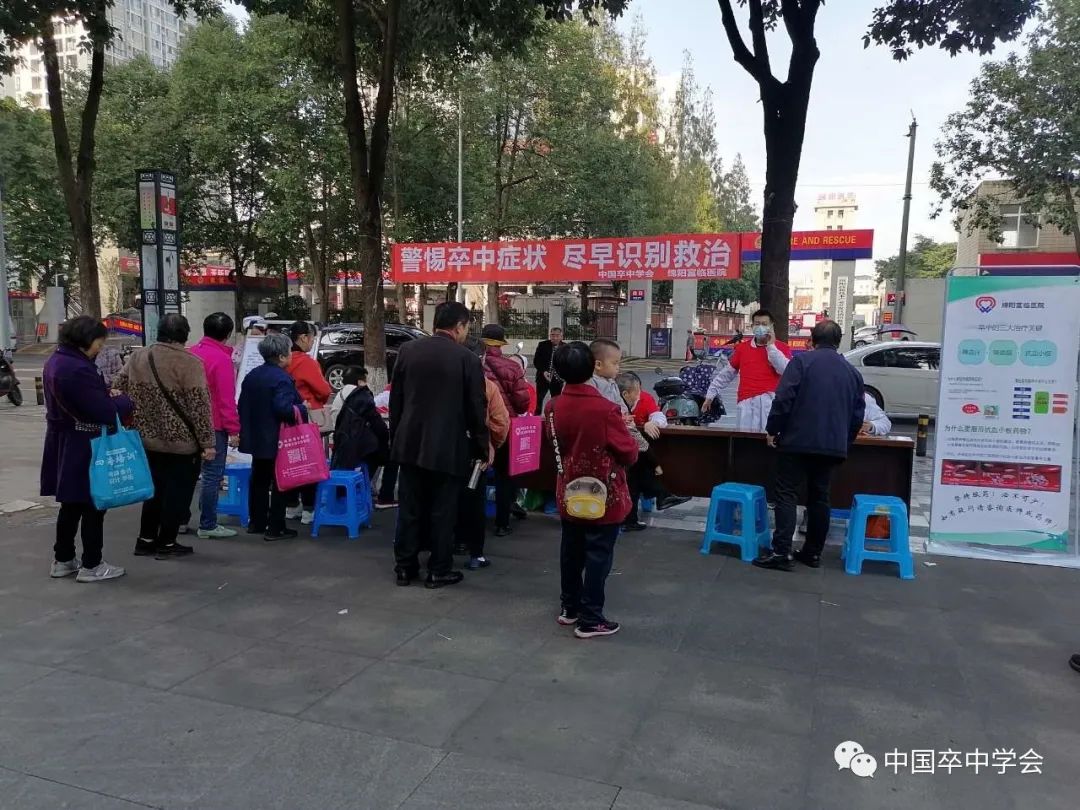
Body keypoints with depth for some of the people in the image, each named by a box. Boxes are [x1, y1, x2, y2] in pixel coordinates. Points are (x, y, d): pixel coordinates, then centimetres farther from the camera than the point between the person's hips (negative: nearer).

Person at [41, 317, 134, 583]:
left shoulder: (56, 361, 9)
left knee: (71, 504, 19)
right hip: (83, 449, -10)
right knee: (93, 506, 2)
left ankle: (63, 560, 28)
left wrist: (109, 397, 2)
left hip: (64, 445, 10)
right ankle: (91, 566, 10)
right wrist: (126, 401, -5)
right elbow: (106, 412, -23)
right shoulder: (78, 369, -24)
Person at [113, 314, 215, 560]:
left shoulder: (137, 358, 4)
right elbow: (200, 406, -16)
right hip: (182, 442, -6)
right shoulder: (189, 363, -15)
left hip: (148, 440, 6)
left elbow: (117, 390, 10)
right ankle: (167, 544, 12)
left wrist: (135, 425, 17)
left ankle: (146, 540, 25)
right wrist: (207, 442, -12)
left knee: (155, 489, 19)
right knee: (178, 492, 6)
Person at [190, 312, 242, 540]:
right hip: (214, 425, -8)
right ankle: (208, 525, 4)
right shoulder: (222, 358, -16)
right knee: (213, 475, -1)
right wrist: (233, 429, -13)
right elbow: (227, 399, -18)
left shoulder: (192, 352, 7)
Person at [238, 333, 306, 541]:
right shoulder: (281, 378, -18)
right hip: (277, 441, -8)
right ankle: (275, 528, 3)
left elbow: (243, 405, 13)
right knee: (279, 483, 0)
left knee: (259, 481, 17)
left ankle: (256, 523, 25)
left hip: (256, 438, 8)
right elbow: (284, 408, -28)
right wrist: (302, 410, -11)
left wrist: (246, 428, 23)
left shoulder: (252, 375, 9)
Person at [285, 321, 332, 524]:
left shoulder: (287, 361, 5)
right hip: (309, 417, -8)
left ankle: (292, 506, 22)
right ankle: (308, 509, 2)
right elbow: (324, 390, -17)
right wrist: (321, 400, 3)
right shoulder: (306, 361, -17)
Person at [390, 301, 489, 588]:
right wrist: (483, 447, 5)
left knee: (410, 508, 12)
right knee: (442, 511, 6)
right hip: (448, 447, -4)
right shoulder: (467, 359, -10)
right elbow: (476, 408, -6)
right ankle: (439, 571, 15)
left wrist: (396, 436, 17)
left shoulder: (407, 350, 2)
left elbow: (395, 399, 7)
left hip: (410, 443, 4)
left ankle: (404, 567, 21)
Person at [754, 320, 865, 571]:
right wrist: (845, 441, 26)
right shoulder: (852, 371, 13)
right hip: (833, 445, 5)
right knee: (819, 497, 13)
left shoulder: (802, 361, -3)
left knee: (786, 494, -3)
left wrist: (772, 430, -2)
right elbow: (858, 414, 15)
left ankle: (781, 551, -10)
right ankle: (813, 552, 17)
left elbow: (783, 399, -11)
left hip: (798, 440, -5)